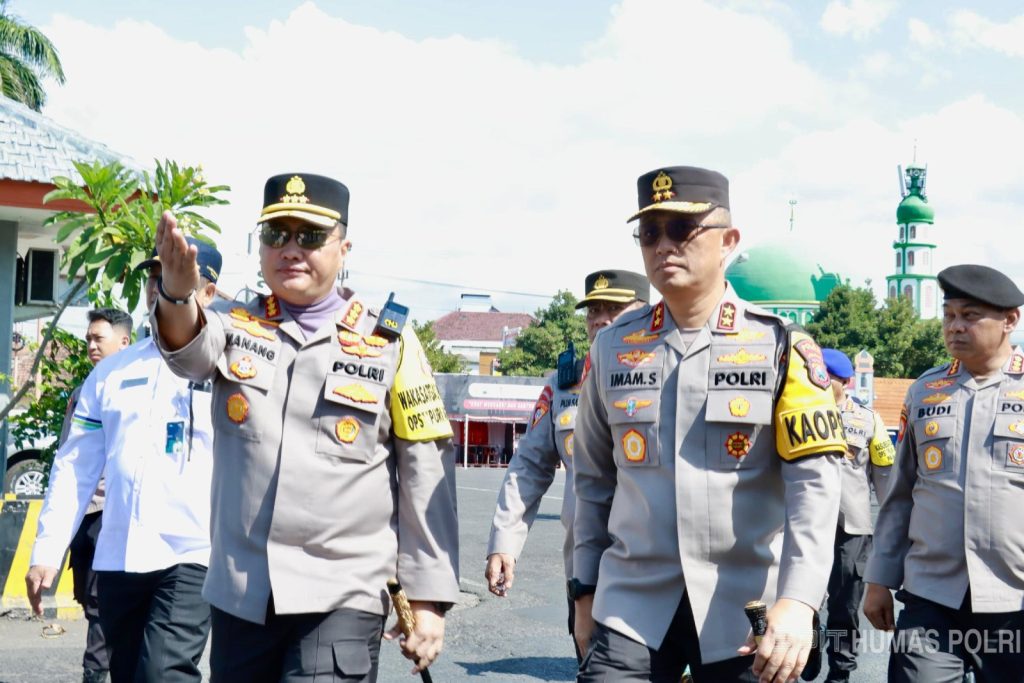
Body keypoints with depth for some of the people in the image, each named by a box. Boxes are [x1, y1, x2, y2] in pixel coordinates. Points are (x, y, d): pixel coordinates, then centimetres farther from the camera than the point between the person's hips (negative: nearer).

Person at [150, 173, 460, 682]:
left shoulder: (389, 342, 1)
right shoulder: (235, 325, 7)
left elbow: (426, 476, 1)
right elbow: (188, 350, -17)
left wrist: (428, 599, -2)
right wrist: (177, 292, -40)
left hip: (342, 599, -3)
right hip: (240, 595, 3)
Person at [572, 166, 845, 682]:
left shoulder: (781, 346, -4)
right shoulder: (612, 347, 6)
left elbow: (814, 481, -11)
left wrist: (797, 601, -23)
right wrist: (586, 591, 12)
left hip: (745, 609, -2)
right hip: (630, 603, 2)